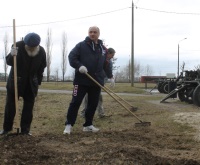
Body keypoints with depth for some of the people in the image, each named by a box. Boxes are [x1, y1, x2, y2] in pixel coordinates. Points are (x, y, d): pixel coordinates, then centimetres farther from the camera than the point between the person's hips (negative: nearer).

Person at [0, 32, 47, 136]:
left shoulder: (42, 51, -10)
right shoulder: (18, 46, -18)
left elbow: (41, 68, 4)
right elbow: (8, 62, -15)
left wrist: (38, 82, 4)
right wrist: (12, 56, -37)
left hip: (31, 83, 2)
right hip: (16, 80, -2)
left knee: (28, 107, 4)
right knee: (10, 105, 3)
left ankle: (25, 130, 12)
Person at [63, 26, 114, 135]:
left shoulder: (103, 48, 15)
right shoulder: (81, 45, 0)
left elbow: (106, 64, 23)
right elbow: (71, 56, -8)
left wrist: (110, 76, 21)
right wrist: (79, 66, -22)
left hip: (97, 81, 5)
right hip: (81, 80, -5)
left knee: (93, 104, 9)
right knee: (75, 102, -4)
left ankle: (88, 125, 21)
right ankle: (69, 125, 3)